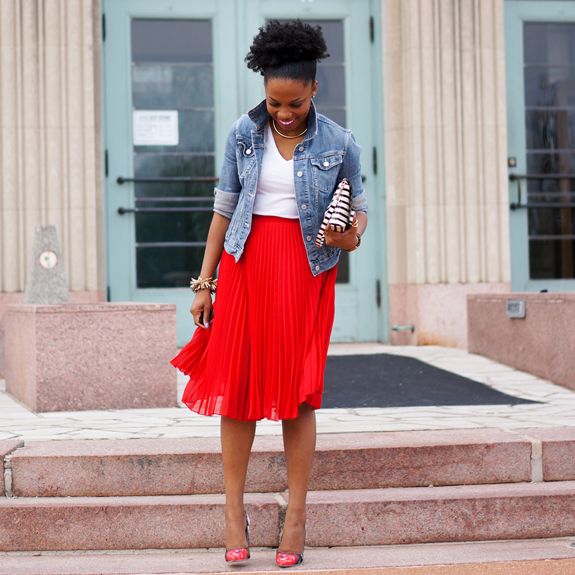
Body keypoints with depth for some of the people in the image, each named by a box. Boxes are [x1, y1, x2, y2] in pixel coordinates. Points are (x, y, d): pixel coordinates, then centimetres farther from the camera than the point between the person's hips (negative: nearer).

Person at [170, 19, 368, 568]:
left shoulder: (338, 143, 0)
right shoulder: (244, 134, 3)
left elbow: (358, 206, 11)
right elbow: (224, 209, 8)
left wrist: (353, 234, -14)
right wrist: (204, 283, 6)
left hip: (306, 271, -1)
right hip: (247, 262, 1)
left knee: (297, 391, 1)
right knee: (238, 383, -1)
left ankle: (297, 513, 9)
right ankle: (234, 509, 8)